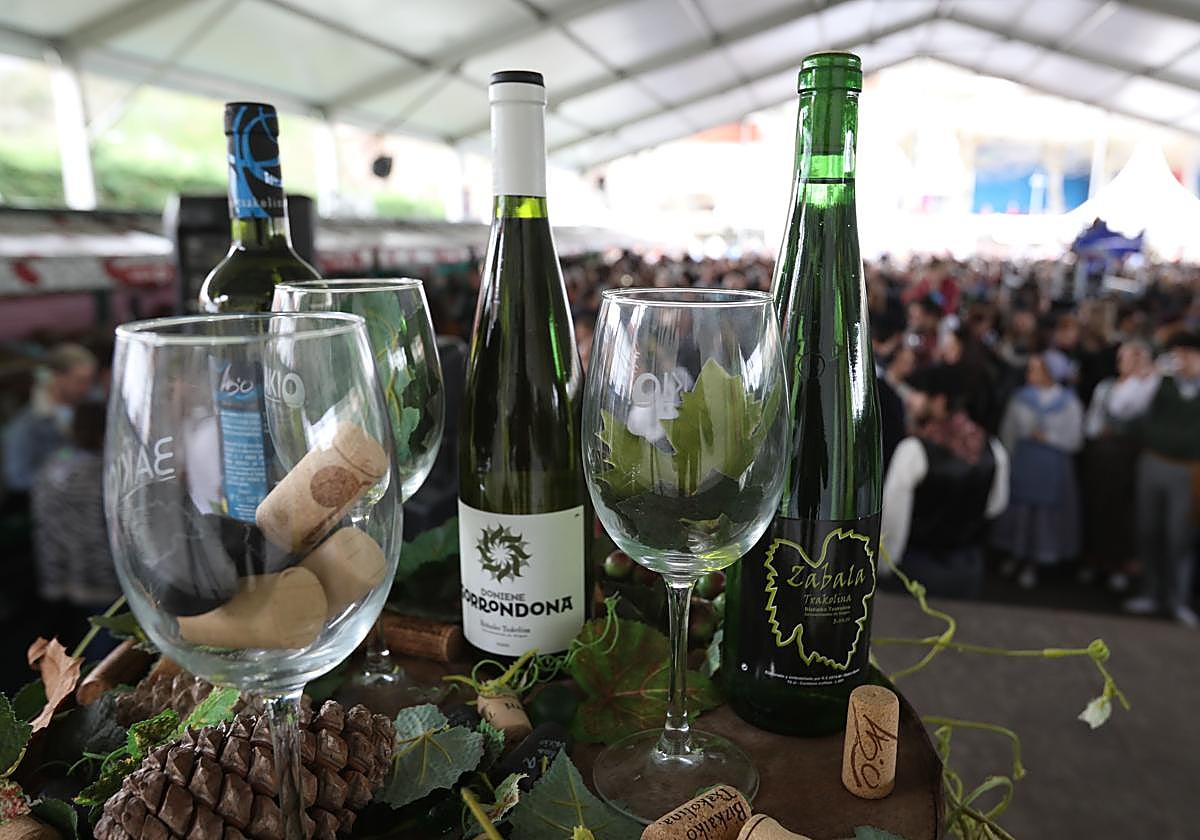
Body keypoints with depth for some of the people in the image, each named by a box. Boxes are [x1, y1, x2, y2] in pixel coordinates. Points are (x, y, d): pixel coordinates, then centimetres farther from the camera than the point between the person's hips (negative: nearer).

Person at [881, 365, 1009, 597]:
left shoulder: (913, 450, -21)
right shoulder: (993, 449, -4)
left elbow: (891, 517, -16)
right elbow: (995, 506, 10)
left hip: (919, 563, -5)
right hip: (970, 565, 5)